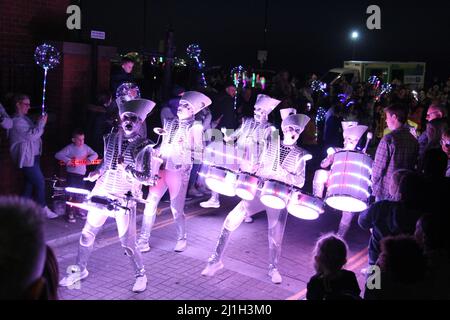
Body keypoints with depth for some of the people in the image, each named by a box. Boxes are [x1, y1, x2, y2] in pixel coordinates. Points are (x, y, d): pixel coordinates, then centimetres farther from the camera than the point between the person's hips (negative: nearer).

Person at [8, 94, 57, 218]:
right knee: (40, 182, -6)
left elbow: (33, 133, 17)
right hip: (26, 158, -10)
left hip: (33, 156, 10)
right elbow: (31, 135, -21)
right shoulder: (17, 121, -16)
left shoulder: (25, 119, 16)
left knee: (30, 183, 13)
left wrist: (40, 123, 5)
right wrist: (41, 123, -14)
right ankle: (43, 209, 3)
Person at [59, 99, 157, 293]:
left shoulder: (144, 147, -9)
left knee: (128, 244, -2)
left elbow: (148, 178, -15)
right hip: (102, 195, 5)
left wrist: (126, 169, -27)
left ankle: (140, 275, 22)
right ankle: (80, 270, 33)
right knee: (87, 235, 11)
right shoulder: (110, 139, 6)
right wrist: (97, 173, 5)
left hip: (125, 201, -4)